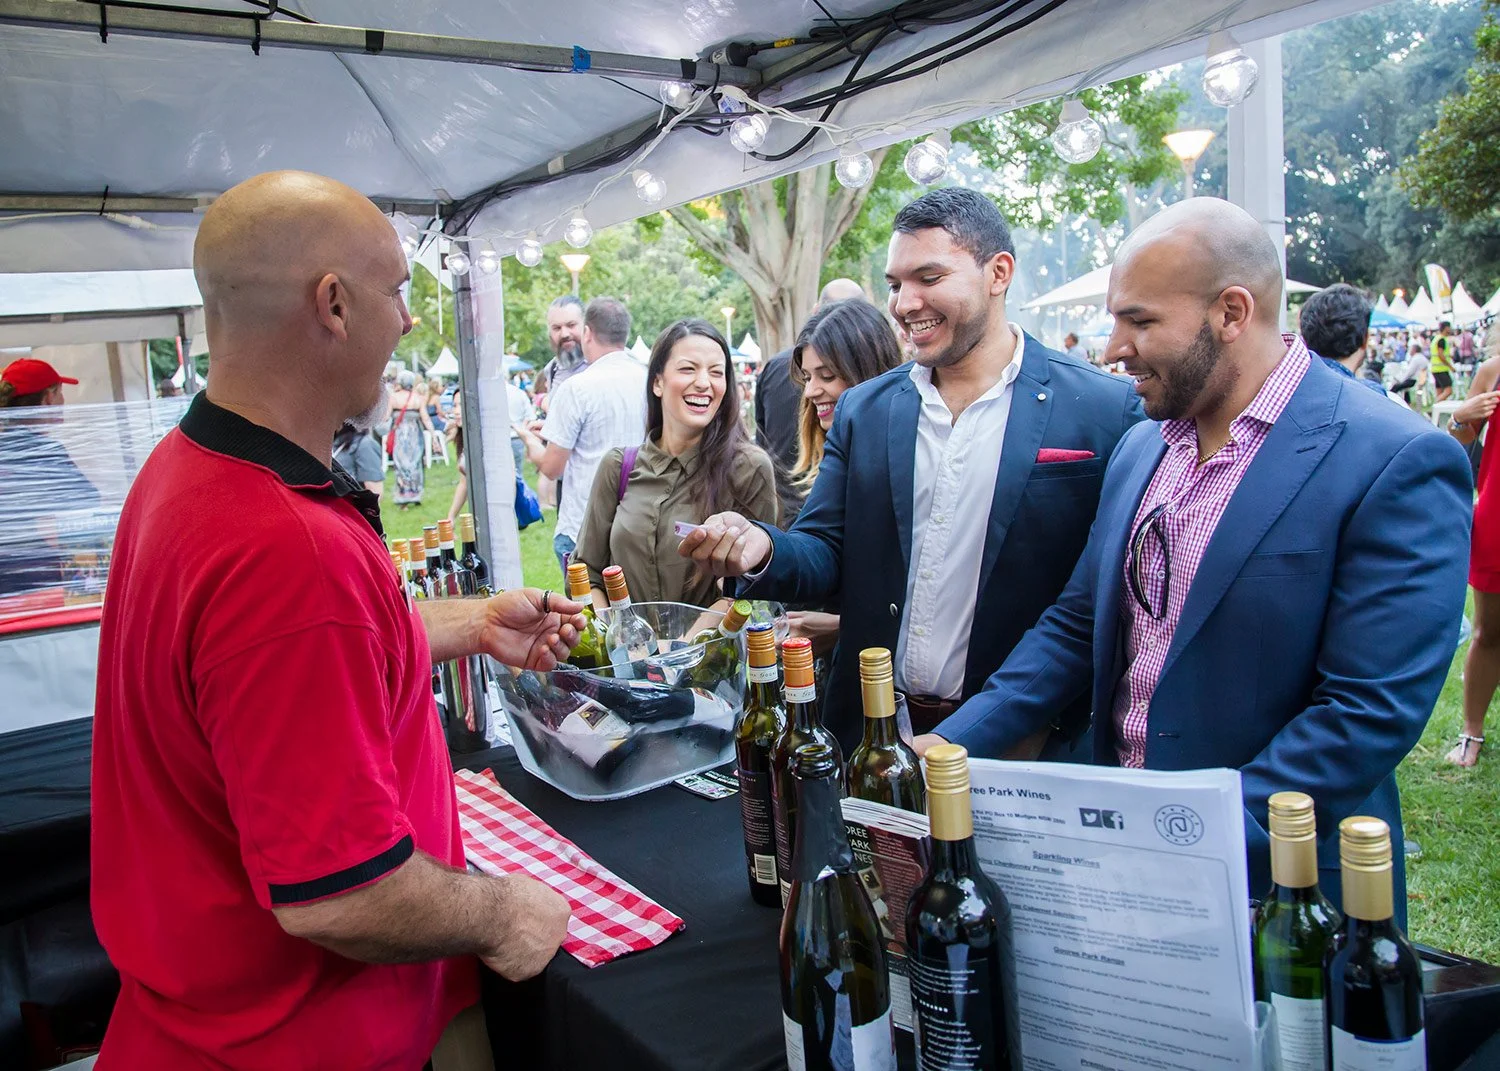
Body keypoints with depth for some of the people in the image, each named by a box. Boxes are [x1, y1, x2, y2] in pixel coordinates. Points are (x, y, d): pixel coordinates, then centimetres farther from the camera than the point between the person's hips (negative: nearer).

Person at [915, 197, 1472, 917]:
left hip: (1276, 879, -6)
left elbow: (1372, 711, -21)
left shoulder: (1399, 464, -17)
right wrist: (951, 745, -3)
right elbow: (1078, 626, 7)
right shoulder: (1140, 448, 5)